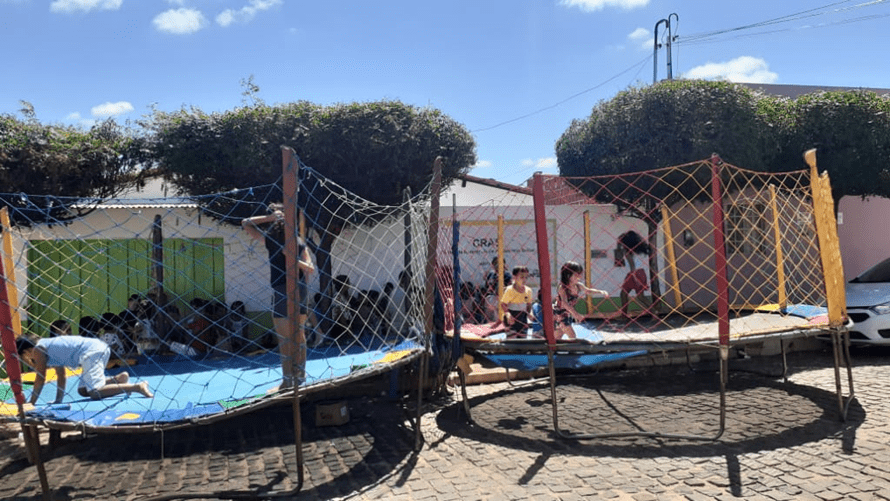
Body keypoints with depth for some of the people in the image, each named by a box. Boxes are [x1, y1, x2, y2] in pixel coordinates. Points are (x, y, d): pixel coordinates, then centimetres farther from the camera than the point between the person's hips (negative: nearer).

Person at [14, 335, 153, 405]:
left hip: (91, 352, -10)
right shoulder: (49, 347, 32)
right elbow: (61, 377, 35)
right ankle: (118, 378, 4)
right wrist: (58, 400, 36)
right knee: (83, 390, 19)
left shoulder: (38, 350, 6)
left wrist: (31, 403, 13)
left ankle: (137, 386, -30)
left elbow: (40, 379, 5)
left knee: (95, 392, -19)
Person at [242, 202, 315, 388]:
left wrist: (269, 217, -4)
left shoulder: (271, 239, -5)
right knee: (299, 334, 16)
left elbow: (245, 223, 5)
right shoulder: (299, 242, 7)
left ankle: (288, 379, 5)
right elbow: (310, 268, 3)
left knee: (284, 338, 1)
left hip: (282, 291, -5)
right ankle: (300, 373, 25)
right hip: (301, 289, 5)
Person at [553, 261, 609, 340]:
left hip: (568, 313, 7)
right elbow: (565, 303, -40)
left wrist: (601, 292, 0)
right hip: (559, 314, -7)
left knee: (557, 337, 17)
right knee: (572, 335, -14)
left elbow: (588, 290, 13)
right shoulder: (562, 288, -28)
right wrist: (575, 314, -49)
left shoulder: (578, 286, -6)